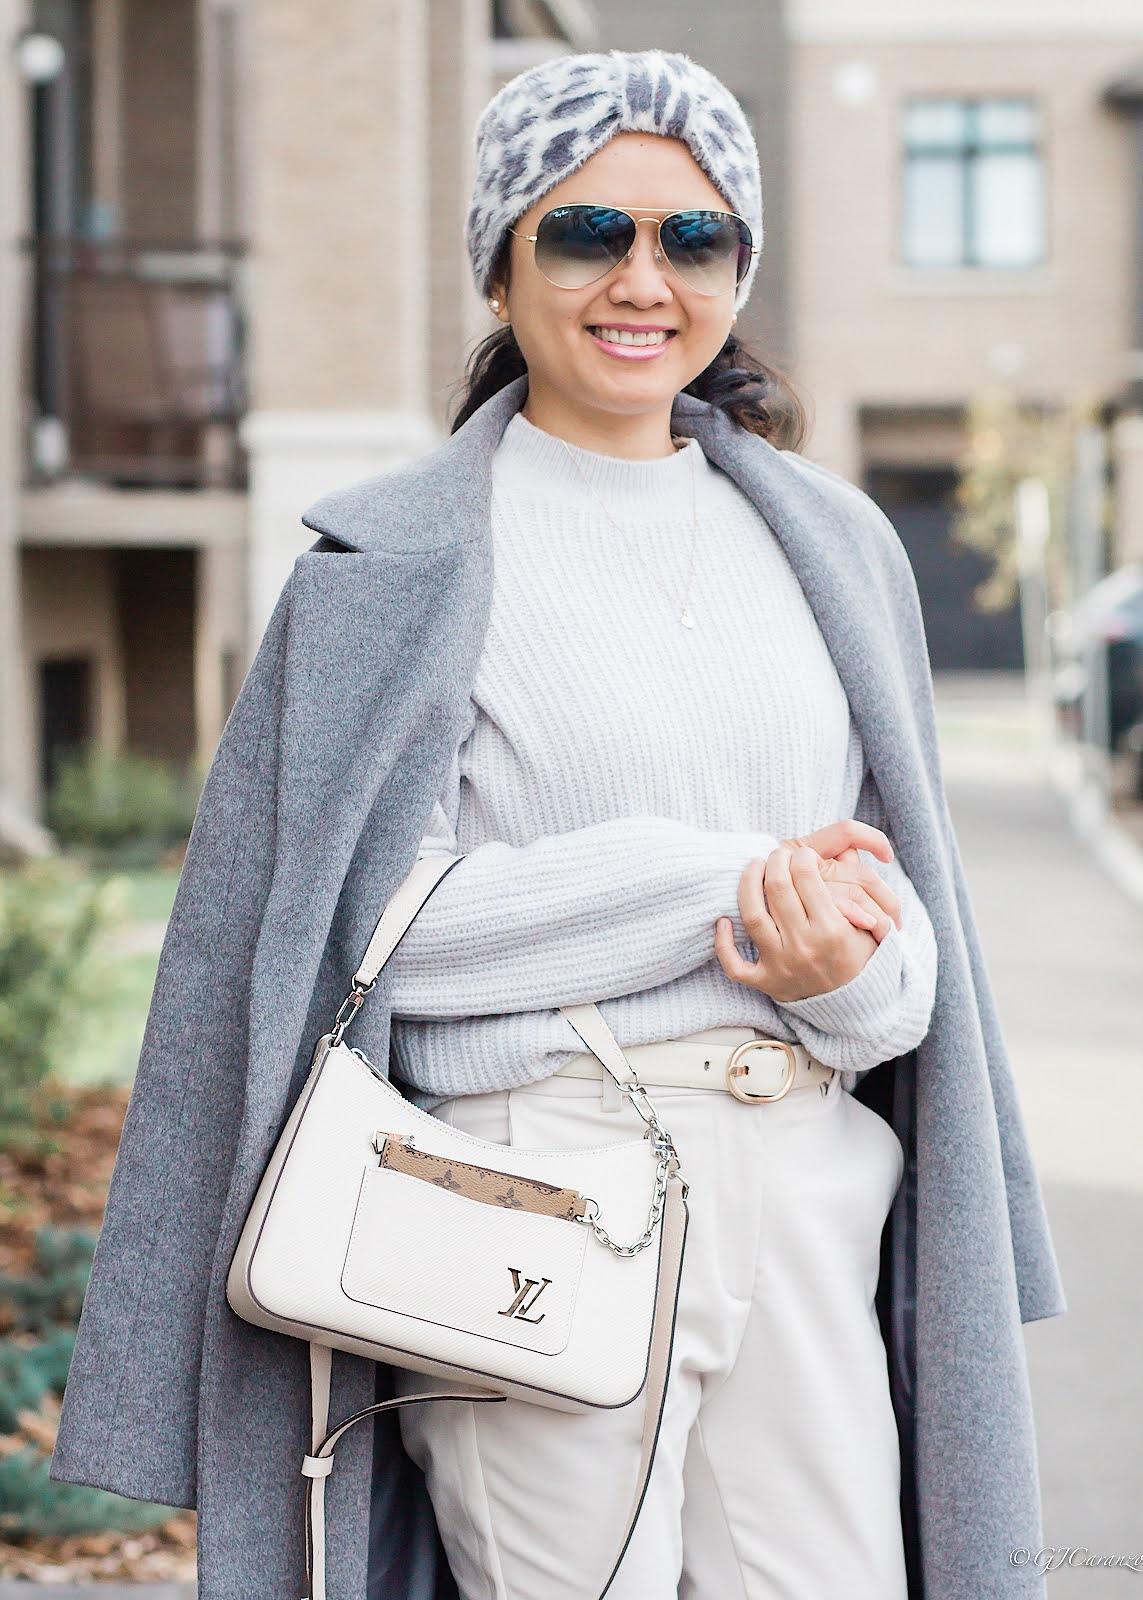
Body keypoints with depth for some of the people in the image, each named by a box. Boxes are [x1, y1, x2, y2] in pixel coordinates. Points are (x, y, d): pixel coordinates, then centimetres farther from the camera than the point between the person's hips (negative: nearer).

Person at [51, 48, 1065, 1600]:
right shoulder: (398, 565, 0)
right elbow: (379, 916, -8)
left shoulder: (830, 541, 14)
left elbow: (907, 887, 16)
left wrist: (855, 973, -8)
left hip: (814, 1180, 5)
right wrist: (723, 888, -14)